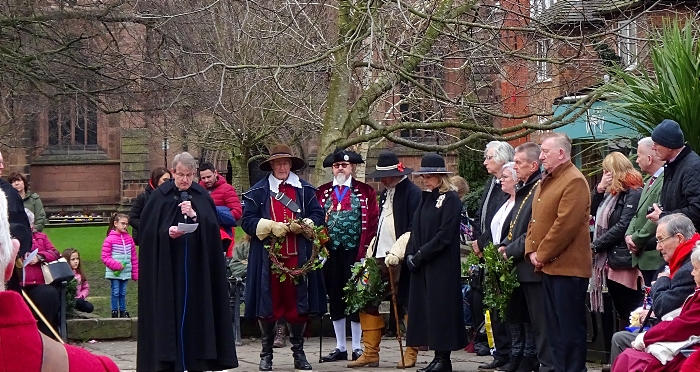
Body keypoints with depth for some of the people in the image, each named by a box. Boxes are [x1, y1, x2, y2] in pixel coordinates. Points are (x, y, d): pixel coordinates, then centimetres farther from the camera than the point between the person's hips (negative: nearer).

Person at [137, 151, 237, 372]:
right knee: (169, 311, -3)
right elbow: (148, 229, -2)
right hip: (167, 266, -2)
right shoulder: (160, 196, 2)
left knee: (195, 310, 2)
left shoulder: (202, 196, 8)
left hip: (196, 267, 2)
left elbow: (212, 228, 0)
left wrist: (194, 215, -15)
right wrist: (167, 232, -18)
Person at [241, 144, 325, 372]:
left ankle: (299, 353, 15)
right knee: (268, 305, 1)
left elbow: (318, 216, 10)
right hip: (268, 257, -1)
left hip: (297, 257, 1)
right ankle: (266, 354, 12)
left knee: (298, 304, 4)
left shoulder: (305, 189, 11)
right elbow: (247, 220, 0)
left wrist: (303, 225, -10)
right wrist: (270, 226, -15)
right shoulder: (258, 191, 5)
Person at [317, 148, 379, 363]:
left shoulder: (365, 192, 3)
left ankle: (357, 348, 8)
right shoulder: (322, 193, 10)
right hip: (331, 254, 3)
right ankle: (340, 347, 15)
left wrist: (365, 252, -9)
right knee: (335, 299, 7)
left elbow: (372, 223, -2)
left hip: (355, 254, -3)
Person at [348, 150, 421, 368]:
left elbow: (414, 230, -16)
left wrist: (396, 252, -21)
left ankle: (411, 354, 10)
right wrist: (370, 253, 17)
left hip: (402, 260, -8)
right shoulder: (385, 194, 19)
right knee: (366, 301, 5)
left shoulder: (412, 193, -9)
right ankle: (370, 353, 12)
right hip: (380, 258, 9)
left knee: (407, 304, -1)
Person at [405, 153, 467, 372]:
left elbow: (445, 235, -15)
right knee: (426, 309, 6)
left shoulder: (451, 199, -8)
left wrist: (420, 255, -14)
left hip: (442, 265, -7)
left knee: (441, 309, -5)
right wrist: (410, 254, 1)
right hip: (421, 265, 7)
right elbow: (415, 229, 16)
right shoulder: (425, 198, 15)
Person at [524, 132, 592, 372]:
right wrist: (531, 251, 4)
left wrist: (542, 255, -14)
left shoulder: (574, 181, -13)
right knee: (554, 327, 13)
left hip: (567, 266, -10)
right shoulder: (546, 181, 17)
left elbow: (565, 225, -20)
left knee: (570, 328, -4)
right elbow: (535, 220, 19)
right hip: (548, 266, 10)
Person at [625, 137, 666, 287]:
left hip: (656, 257, -10)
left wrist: (637, 240, -13)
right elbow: (638, 213, 21)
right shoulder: (650, 181, 19)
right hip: (643, 256, 10)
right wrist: (629, 235, 3)